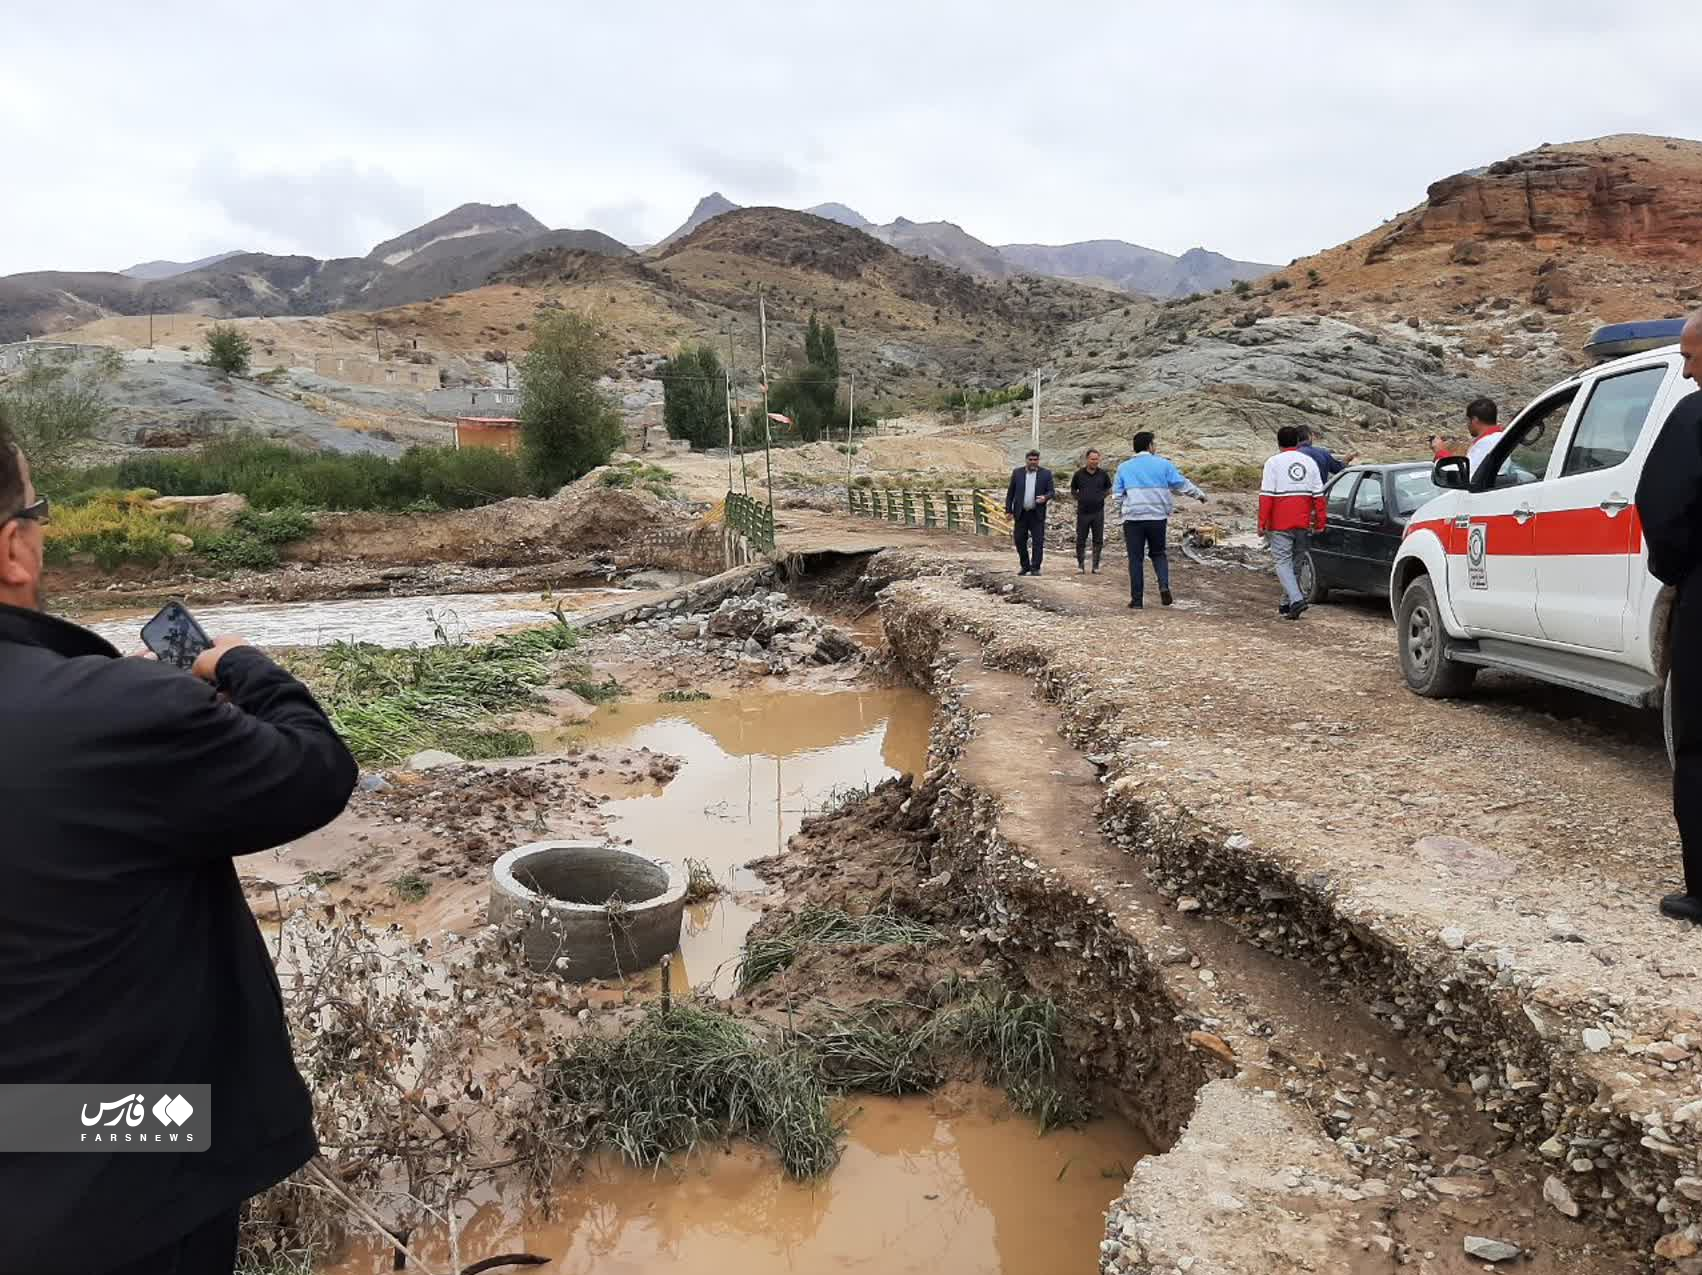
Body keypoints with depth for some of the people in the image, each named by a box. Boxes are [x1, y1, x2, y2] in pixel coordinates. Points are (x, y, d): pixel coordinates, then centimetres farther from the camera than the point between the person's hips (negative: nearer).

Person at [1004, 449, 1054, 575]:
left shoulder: (1046, 474, 1)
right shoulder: (1017, 473, 5)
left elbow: (1051, 492, 1)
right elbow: (1010, 493, 7)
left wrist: (1045, 497, -22)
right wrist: (1008, 510, 2)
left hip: (1037, 514, -1)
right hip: (1020, 514, 2)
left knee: (1038, 542, -4)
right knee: (1020, 541, 5)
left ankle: (1035, 568, 2)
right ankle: (1025, 567, 18)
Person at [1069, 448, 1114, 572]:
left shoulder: (1103, 474, 3)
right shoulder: (1079, 474, 1)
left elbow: (1109, 489, 16)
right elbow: (1073, 490, 13)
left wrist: (1101, 496, 2)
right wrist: (1079, 498, -1)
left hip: (1098, 512, 1)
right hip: (1083, 512, -1)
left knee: (1098, 541, 3)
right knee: (1080, 540, 1)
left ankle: (1096, 566, 11)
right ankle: (1080, 565, 12)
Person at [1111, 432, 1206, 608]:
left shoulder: (1124, 467, 6)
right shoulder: (1162, 464, 4)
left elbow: (1117, 494, 6)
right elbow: (1182, 484, 10)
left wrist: (1122, 512, 20)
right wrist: (1199, 494, 24)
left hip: (1133, 518, 0)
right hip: (1158, 517, 0)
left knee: (1135, 558, 4)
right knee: (1158, 553, 17)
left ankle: (1137, 599, 2)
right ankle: (1164, 586, -5)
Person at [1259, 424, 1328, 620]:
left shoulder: (1273, 462, -5)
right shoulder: (1309, 462, 8)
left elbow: (1266, 495, -11)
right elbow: (1318, 494, 6)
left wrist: (1262, 523, -9)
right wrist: (1320, 522, 11)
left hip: (1280, 524, -4)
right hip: (1303, 523, 5)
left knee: (1283, 562, -2)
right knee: (1294, 562, 15)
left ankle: (1296, 600, -19)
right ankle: (1287, 604, 22)